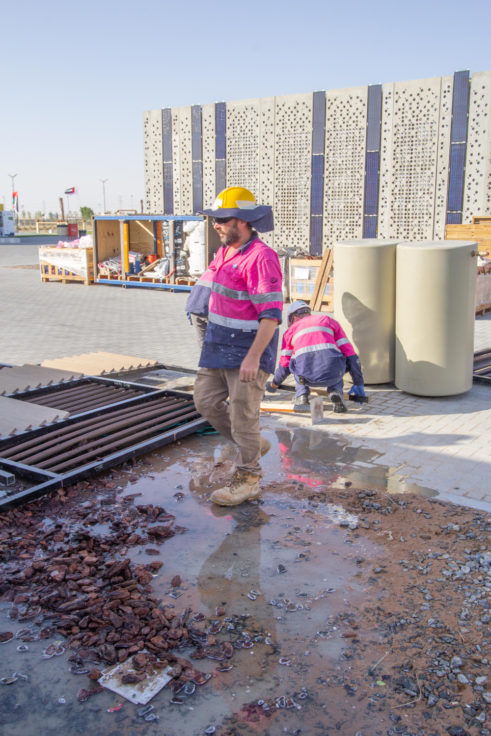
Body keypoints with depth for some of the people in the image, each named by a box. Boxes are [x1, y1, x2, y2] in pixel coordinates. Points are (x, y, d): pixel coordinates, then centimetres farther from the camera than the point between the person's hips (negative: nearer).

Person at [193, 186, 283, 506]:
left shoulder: (261, 257, -20)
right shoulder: (226, 252, 10)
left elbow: (272, 313, -24)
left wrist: (253, 357, -28)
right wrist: (212, 338, 24)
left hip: (248, 349, -9)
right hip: (219, 347, 9)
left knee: (243, 414, 0)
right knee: (206, 401, 13)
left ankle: (248, 480, 17)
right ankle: (254, 444, 31)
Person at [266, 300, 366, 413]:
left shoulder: (291, 329, 25)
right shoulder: (329, 320, 26)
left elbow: (284, 366, 28)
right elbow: (350, 355, 20)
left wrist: (274, 384, 47)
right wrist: (358, 385, 28)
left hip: (306, 377, 1)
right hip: (331, 377, 0)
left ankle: (301, 396, 15)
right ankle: (335, 391, 9)